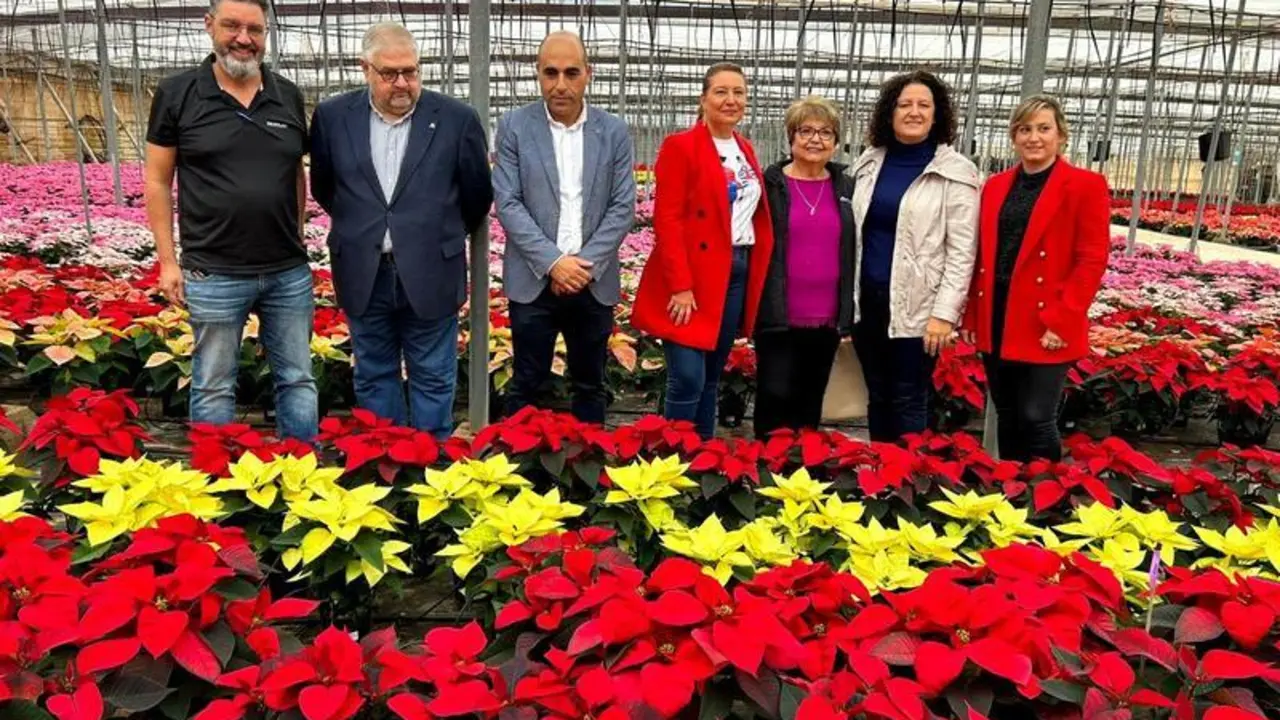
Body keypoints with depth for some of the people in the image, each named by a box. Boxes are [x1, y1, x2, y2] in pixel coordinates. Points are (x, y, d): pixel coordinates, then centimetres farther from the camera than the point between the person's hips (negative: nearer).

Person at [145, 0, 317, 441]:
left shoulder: (288, 97, 6)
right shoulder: (177, 93, -2)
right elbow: (158, 181, 1)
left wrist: (296, 242, 10)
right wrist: (168, 261, -3)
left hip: (289, 271, 3)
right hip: (214, 274, -2)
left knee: (298, 380, 11)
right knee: (214, 388, 9)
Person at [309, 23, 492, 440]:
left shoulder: (457, 119, -5)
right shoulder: (332, 116, 1)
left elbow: (477, 195, 5)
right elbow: (323, 188, 16)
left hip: (430, 273, -2)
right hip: (363, 274, 3)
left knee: (433, 380, 8)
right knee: (373, 377, 14)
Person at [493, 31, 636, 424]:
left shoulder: (614, 131, 3)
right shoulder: (514, 126, 0)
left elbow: (623, 207, 0)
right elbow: (508, 204, -6)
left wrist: (585, 263, -11)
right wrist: (552, 262, -15)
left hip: (594, 283, 2)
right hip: (534, 281, -1)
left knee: (590, 386, 12)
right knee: (526, 385, 7)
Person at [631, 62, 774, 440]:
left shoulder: (745, 150, 15)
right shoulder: (680, 146, -6)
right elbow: (667, 221, -13)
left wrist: (757, 274, 8)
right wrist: (680, 286, -18)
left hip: (738, 273, 7)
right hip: (693, 279, -7)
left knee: (712, 379, 13)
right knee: (688, 379, -10)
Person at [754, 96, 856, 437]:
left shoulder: (847, 188, 9)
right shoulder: (770, 184, -1)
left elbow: (855, 254, 13)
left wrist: (850, 311, 8)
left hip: (827, 317, 3)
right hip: (778, 315, -3)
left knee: (811, 400, 12)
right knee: (775, 397, -1)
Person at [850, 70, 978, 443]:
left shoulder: (956, 172, -5)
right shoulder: (869, 163, 10)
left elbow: (961, 252, -9)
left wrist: (945, 313, -14)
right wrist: (845, 294, 10)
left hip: (916, 306, -5)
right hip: (867, 299, 5)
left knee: (909, 403, 1)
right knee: (877, 397, 15)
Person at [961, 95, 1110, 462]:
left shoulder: (1085, 186, -4)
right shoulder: (996, 186, 11)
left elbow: (1092, 261, -9)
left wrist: (1061, 321, -15)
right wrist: (972, 315, 8)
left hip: (1044, 329, -5)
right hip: (996, 322, 5)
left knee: (1037, 420, -3)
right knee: (1007, 419, 14)